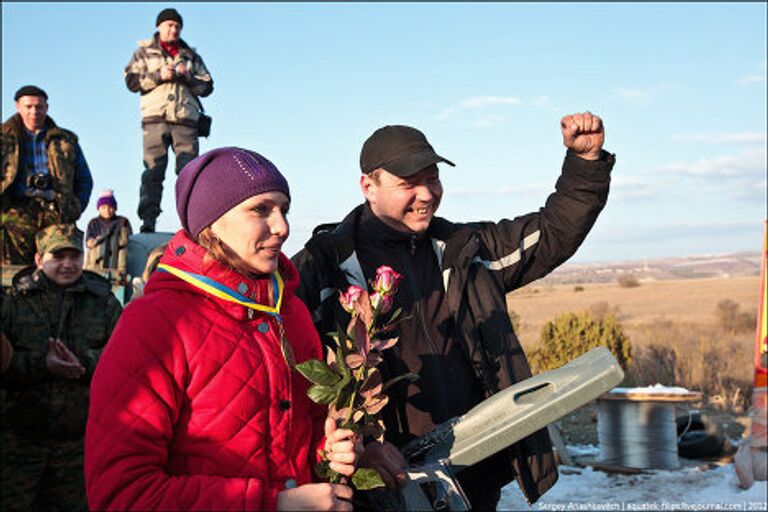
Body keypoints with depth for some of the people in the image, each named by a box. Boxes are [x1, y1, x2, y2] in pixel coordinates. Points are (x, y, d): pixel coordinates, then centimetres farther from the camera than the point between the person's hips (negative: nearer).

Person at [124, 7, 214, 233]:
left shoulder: (191, 55, 22)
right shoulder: (144, 52, 17)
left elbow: (207, 87, 16)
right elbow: (131, 80, 5)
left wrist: (189, 78, -3)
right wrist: (159, 76, -8)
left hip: (186, 120, 2)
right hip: (155, 118, -2)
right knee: (153, 170, -8)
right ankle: (148, 221, -9)